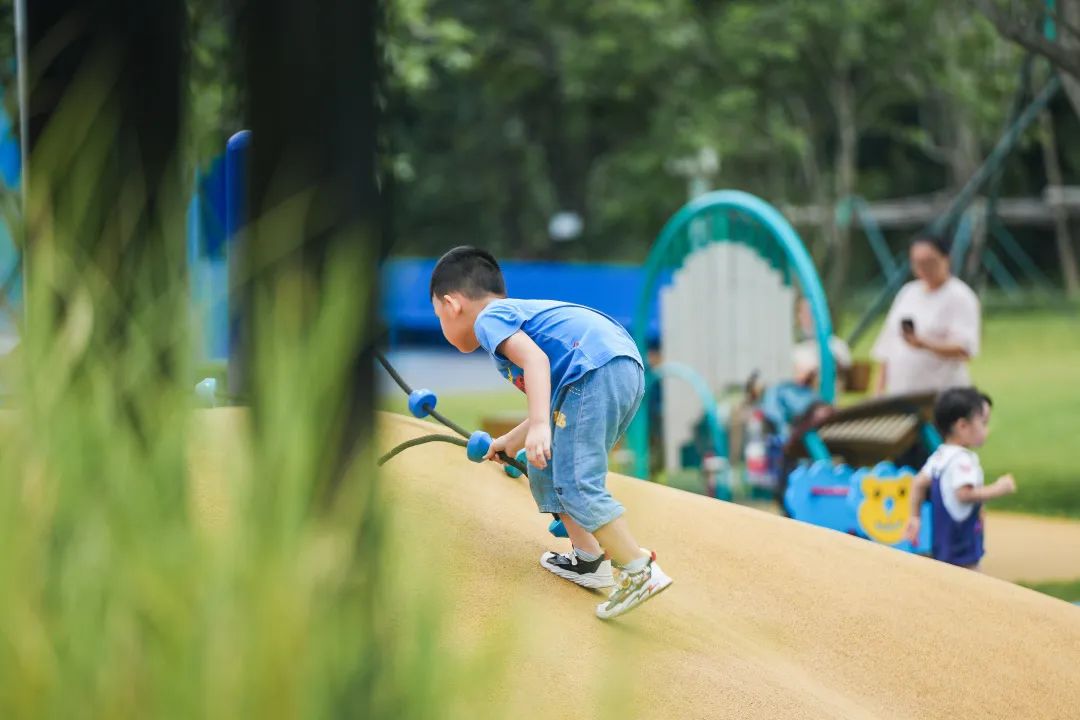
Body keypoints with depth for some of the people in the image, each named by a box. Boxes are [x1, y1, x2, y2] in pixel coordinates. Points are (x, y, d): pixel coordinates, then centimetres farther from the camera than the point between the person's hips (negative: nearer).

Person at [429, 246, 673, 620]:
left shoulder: (490, 318, 5)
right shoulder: (521, 312, 33)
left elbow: (535, 357, -16)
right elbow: (551, 407, 38)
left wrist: (539, 425, -27)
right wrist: (510, 442, 54)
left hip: (597, 372, -10)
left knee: (576, 484, -12)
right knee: (547, 468, 22)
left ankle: (639, 571, -15)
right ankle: (587, 559, 23)